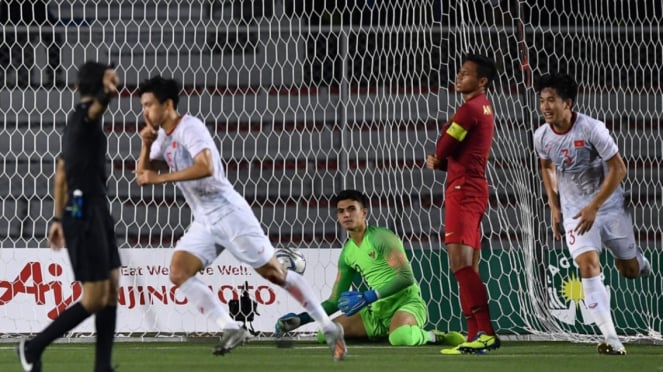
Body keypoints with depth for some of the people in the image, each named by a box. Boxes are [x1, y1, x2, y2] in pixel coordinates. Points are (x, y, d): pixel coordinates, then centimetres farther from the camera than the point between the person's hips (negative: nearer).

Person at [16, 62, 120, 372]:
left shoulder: (75, 123, 18)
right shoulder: (84, 114, -10)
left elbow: (61, 173, 24)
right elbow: (98, 104, -36)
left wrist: (58, 218, 28)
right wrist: (108, 90, -60)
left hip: (96, 212, 10)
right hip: (85, 213, -10)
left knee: (111, 290, 7)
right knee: (95, 298, -7)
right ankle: (34, 347, 4)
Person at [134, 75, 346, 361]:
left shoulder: (189, 128, -16)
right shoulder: (163, 136, 11)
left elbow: (206, 167, -31)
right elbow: (142, 175, 12)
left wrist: (160, 177, -29)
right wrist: (146, 145, -5)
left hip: (228, 213, -8)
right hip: (204, 222, 8)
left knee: (276, 274, -2)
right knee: (178, 274, -11)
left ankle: (330, 329, 8)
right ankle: (232, 330, -10)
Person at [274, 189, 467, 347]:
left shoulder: (381, 237, -9)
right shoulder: (347, 253, 12)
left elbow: (406, 277, -19)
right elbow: (335, 301, 15)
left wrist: (368, 297, -26)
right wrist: (301, 319, 1)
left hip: (406, 301, -8)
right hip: (377, 311, 8)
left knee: (400, 337, -42)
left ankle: (432, 337, -8)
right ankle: (386, 333, 8)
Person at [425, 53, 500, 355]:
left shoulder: (470, 109, -13)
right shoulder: (483, 107, 18)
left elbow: (442, 149, -7)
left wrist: (438, 159, 14)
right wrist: (439, 161, 5)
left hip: (463, 189, -11)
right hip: (472, 188, 11)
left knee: (460, 262, -17)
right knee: (467, 268, 9)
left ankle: (485, 332, -25)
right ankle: (476, 336, 8)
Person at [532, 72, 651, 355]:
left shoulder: (591, 129, -22)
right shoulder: (541, 136, -8)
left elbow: (618, 169, -18)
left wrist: (594, 207, -21)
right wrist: (554, 206, 10)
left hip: (609, 206, -2)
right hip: (574, 212, 2)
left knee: (630, 271, 9)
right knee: (588, 267, -19)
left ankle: (634, 258, 50)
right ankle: (611, 340, -21)